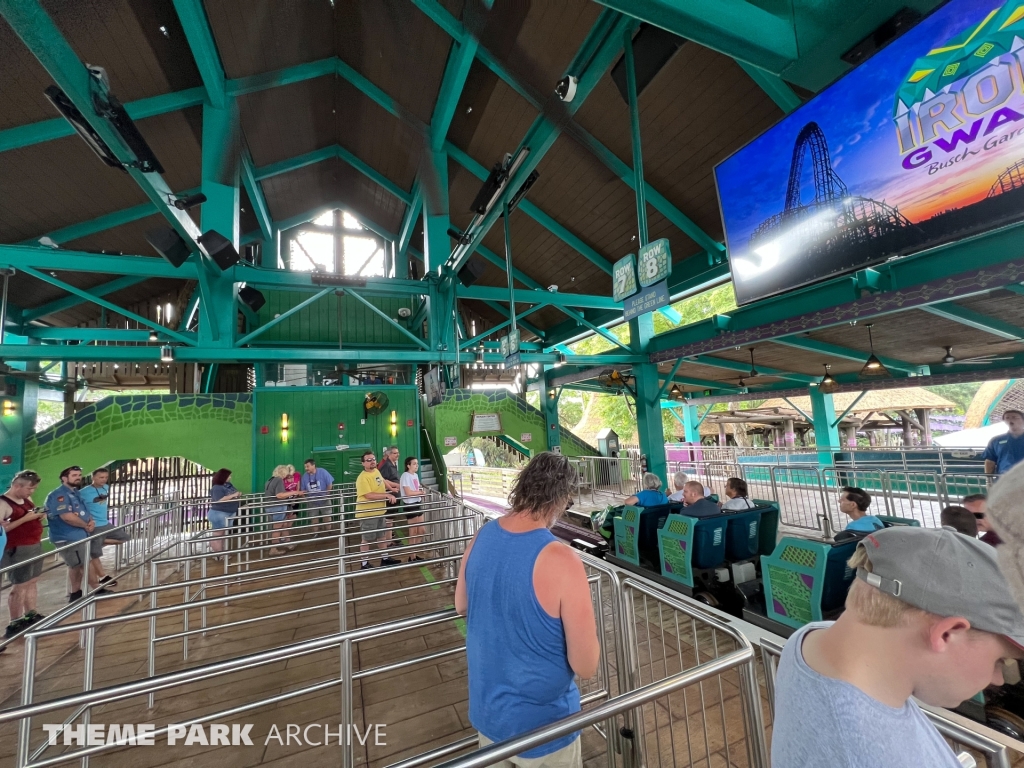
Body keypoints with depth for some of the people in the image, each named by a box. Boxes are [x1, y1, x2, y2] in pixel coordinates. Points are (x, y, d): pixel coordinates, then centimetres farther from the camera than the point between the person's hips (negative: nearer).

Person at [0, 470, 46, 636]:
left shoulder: (28, 499, 10)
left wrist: (40, 516, 3)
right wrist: (25, 518, -23)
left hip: (36, 545, 8)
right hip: (18, 550, -8)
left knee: (32, 582, 14)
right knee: (19, 586, -2)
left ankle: (32, 615, 24)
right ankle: (15, 624, 9)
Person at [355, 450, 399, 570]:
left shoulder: (376, 471, 4)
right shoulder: (362, 478, -23)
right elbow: (369, 495, -30)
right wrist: (387, 495, -27)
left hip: (379, 511, 9)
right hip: (367, 514, -8)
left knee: (381, 536, 20)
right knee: (366, 539, 7)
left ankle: (384, 558, 33)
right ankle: (364, 563, 22)